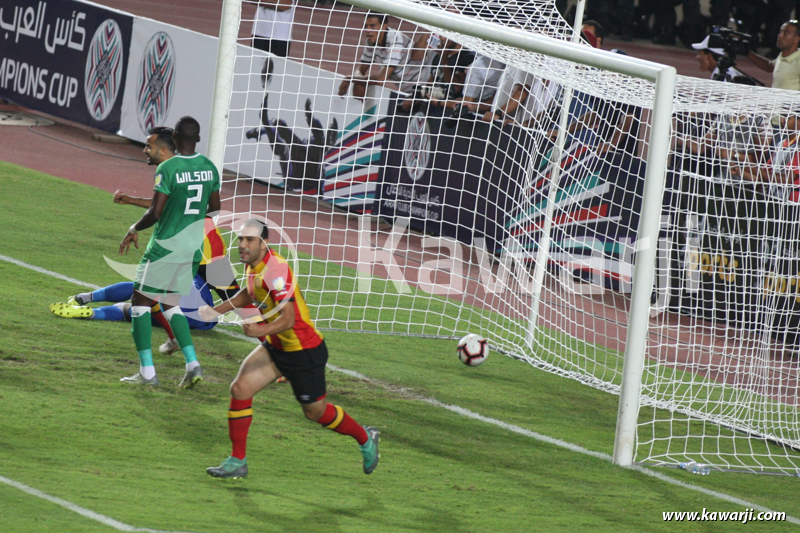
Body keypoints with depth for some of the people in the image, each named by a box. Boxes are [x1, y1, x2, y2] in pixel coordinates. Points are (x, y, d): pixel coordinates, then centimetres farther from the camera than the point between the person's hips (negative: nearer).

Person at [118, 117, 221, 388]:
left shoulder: (167, 168, -16)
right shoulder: (209, 167, 3)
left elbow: (155, 212, -19)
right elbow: (215, 208, 13)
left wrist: (134, 229, -2)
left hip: (166, 246, -7)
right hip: (194, 248, 7)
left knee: (140, 302, 5)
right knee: (170, 304, 20)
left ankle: (147, 371, 0)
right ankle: (192, 363, 6)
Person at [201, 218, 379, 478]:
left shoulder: (276, 270, -28)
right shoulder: (252, 265, 0)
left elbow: (288, 318, -34)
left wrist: (262, 330, -51)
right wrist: (217, 311, 15)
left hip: (304, 350, -8)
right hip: (276, 348, 8)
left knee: (316, 411, 6)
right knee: (240, 388, -7)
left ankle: (365, 438, 34)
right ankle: (237, 462, 2)